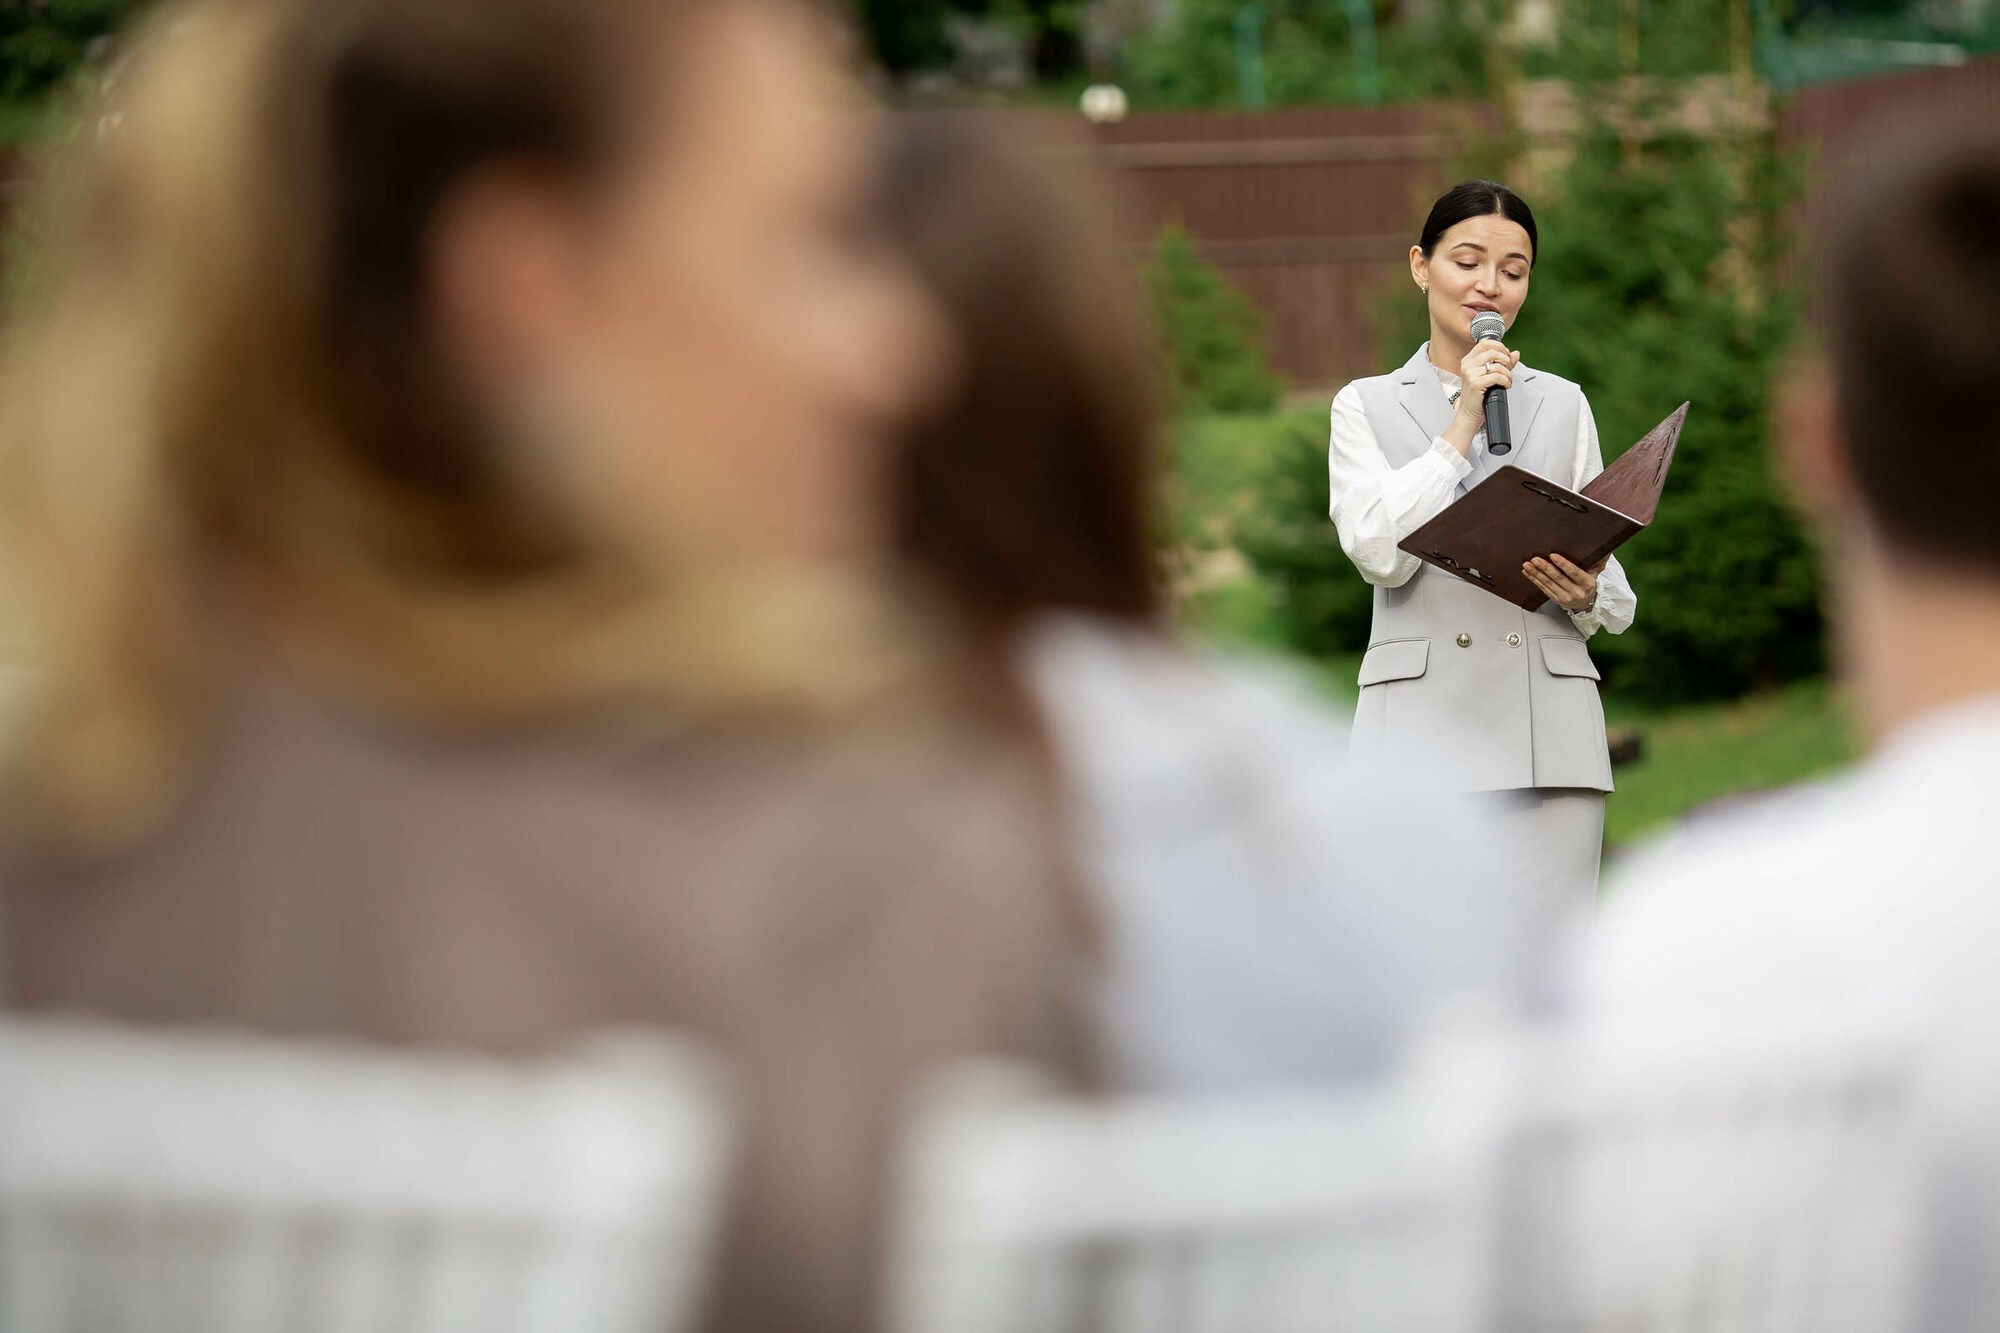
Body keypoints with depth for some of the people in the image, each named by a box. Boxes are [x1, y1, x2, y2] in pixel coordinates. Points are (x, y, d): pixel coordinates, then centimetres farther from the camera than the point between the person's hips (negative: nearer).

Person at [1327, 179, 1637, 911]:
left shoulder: (1563, 405, 16)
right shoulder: (1368, 406, 11)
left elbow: (1616, 593, 14)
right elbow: (1378, 551, -5)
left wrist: (1587, 594, -10)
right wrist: (1464, 425, -6)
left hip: (1550, 732, 2)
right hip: (1425, 723, -2)